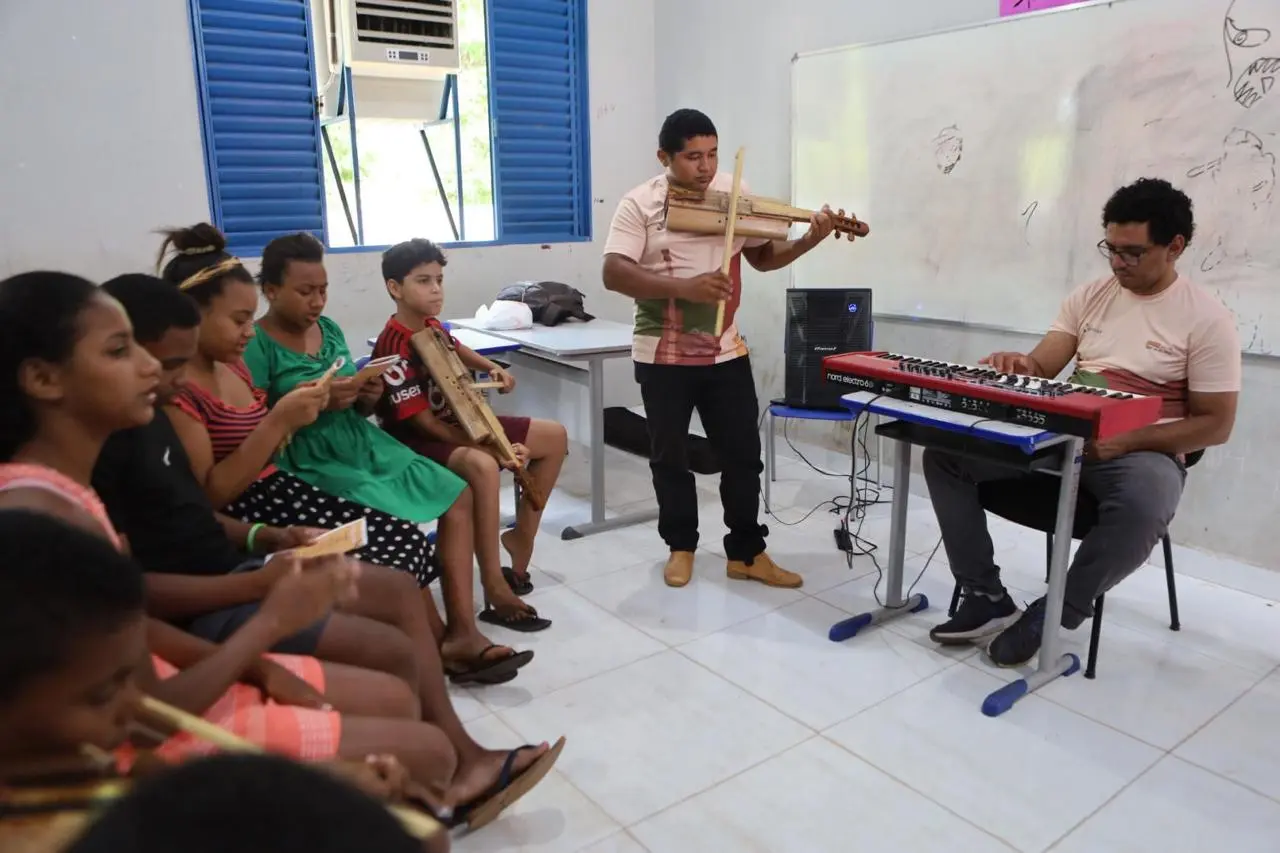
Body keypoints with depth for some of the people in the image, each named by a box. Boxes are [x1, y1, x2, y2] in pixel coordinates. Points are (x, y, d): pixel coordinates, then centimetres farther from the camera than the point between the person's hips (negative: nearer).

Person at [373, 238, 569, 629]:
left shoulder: (431, 326, 2)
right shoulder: (395, 348, -23)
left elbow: (454, 349, 29)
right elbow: (425, 423, -26)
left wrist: (493, 369, 10)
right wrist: (496, 448, -28)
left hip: (457, 423, 9)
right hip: (416, 441, -9)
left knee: (554, 436, 7)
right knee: (483, 466, -42)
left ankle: (521, 535, 16)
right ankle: (496, 592, -35)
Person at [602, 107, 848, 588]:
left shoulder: (736, 194, 2)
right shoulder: (639, 205, -8)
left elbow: (763, 257, 9)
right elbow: (614, 273, -19)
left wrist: (810, 240, -11)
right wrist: (683, 287, -31)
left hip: (726, 350, 3)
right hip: (662, 354, -2)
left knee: (743, 454, 7)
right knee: (670, 457, 10)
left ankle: (746, 553, 22)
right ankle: (681, 546, 29)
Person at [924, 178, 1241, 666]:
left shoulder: (1207, 319, -5)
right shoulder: (1089, 296, 9)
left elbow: (1215, 424, -7)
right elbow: (1042, 368, 6)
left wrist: (1125, 441, -20)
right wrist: (1020, 366, -20)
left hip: (1142, 451, -4)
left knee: (1144, 507, -42)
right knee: (945, 453, -13)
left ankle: (1052, 617, -18)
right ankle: (988, 599, -12)